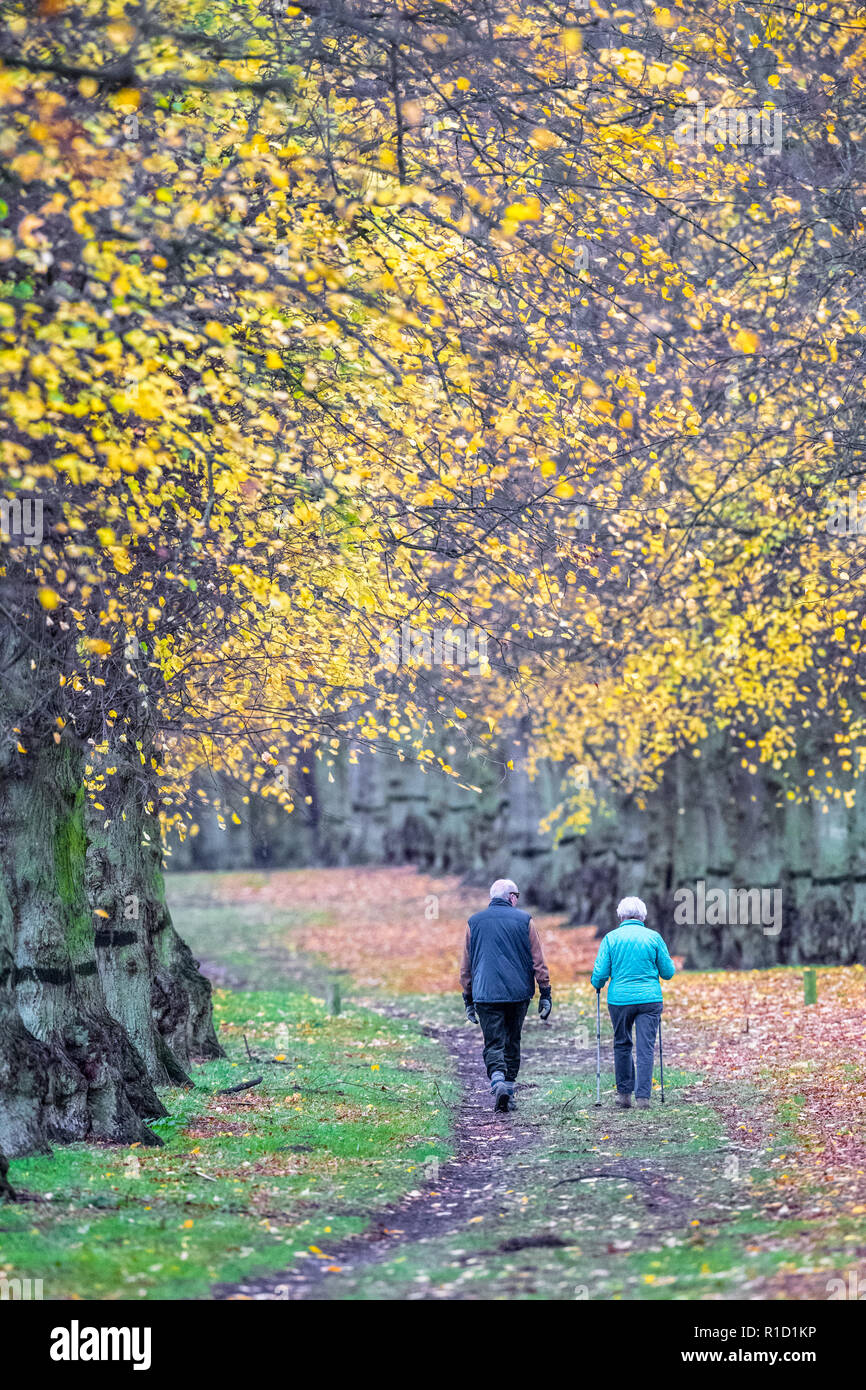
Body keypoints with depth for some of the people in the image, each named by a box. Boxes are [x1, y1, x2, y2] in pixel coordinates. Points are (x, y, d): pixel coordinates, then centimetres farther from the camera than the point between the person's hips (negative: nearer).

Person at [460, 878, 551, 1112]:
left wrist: (468, 1000, 17)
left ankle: (498, 1081, -27)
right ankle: (509, 1091, 16)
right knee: (512, 1043, 14)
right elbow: (538, 961, 2)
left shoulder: (474, 922, 8)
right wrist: (545, 994, 7)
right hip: (518, 993, 0)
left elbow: (466, 966, 11)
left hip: (486, 994, 0)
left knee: (493, 1044, -2)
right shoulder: (524, 920, 3)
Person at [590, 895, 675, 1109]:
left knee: (622, 1045, 16)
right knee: (646, 1048, 1)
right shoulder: (653, 937, 1)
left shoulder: (611, 938, -1)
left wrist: (597, 986, 20)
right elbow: (668, 972, 5)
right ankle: (643, 1096, -5)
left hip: (620, 999, 0)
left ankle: (624, 1093, 20)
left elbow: (600, 972, -2)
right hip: (649, 999, 0)